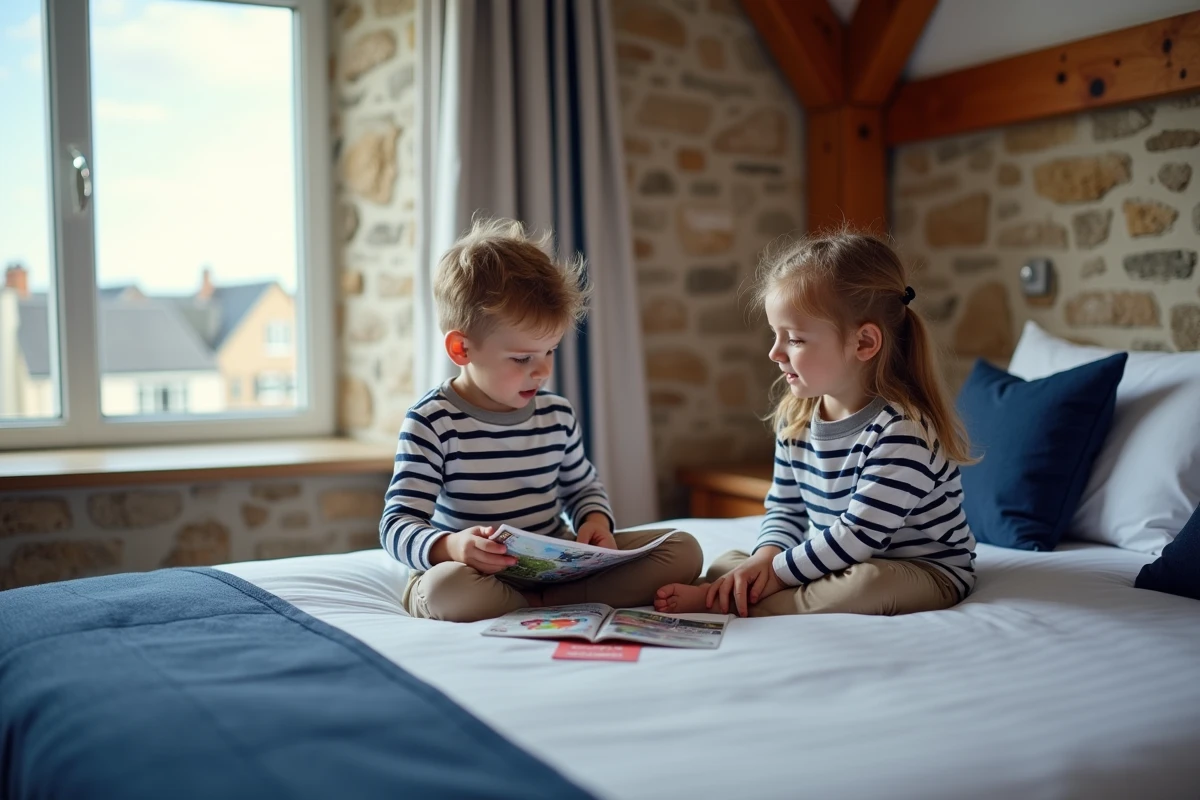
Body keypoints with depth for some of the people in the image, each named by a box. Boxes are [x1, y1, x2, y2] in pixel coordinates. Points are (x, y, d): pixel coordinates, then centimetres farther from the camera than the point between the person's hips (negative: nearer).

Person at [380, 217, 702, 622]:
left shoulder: (557, 414, 5)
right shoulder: (432, 423, -11)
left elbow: (584, 486, 21)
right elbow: (397, 526, -16)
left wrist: (596, 521, -5)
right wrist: (450, 547, -39)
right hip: (476, 575, -5)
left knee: (684, 550, -8)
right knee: (444, 588, -41)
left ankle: (539, 605, -20)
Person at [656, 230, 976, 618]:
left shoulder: (901, 431, -25)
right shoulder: (795, 418, 0)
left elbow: (857, 537, -26)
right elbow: (785, 508, 8)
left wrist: (777, 572, -21)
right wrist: (765, 558, -13)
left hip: (925, 570, -7)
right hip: (835, 564, 7)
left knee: (868, 583, -38)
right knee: (726, 563, 2)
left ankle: (724, 602, -30)